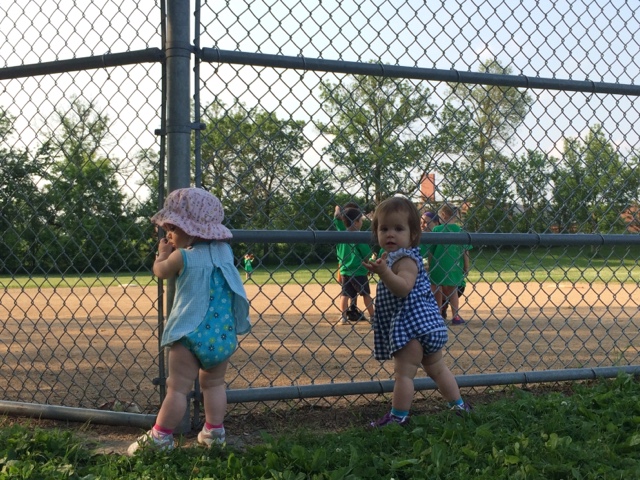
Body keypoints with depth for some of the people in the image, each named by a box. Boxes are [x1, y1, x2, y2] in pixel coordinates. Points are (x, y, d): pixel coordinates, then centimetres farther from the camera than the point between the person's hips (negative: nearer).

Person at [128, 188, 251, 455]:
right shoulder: (225, 251, 5)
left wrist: (163, 253, 27)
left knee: (178, 389, -1)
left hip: (191, 334, -5)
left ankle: (160, 437, 3)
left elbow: (160, 272, 10)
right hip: (225, 335, 5)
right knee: (214, 384, 18)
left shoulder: (182, 257, -9)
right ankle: (214, 432, 20)